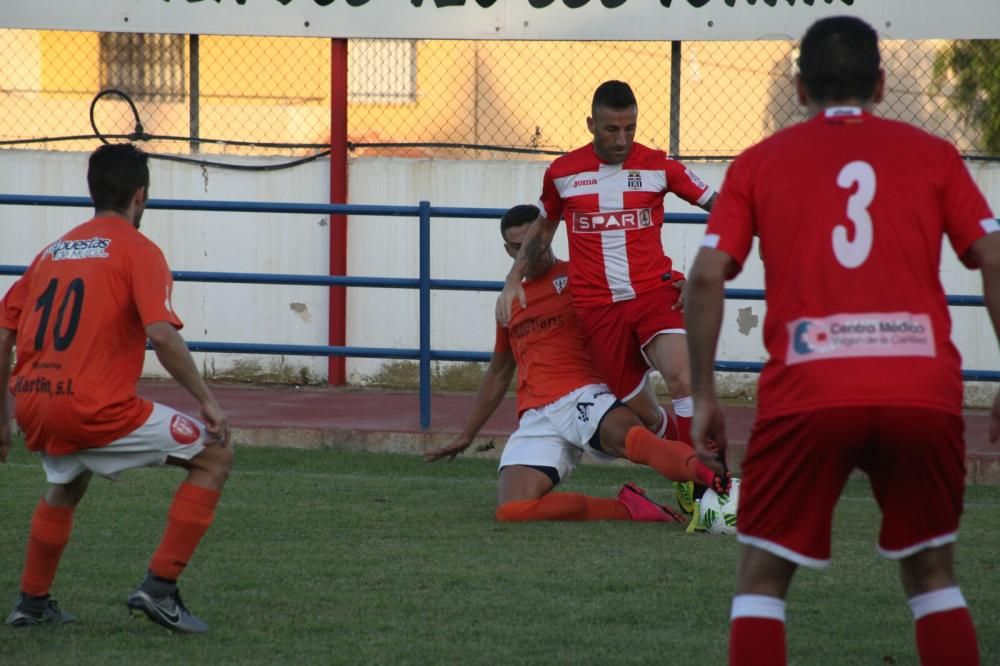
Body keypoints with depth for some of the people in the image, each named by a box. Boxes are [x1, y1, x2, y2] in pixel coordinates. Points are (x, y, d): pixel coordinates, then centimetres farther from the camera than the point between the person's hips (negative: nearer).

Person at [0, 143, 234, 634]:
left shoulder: (51, 252, 20)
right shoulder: (138, 251, 1)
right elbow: (161, 335, -15)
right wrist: (207, 401, -8)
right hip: (96, 408, -7)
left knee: (67, 483, 38)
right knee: (214, 457, 6)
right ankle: (159, 588, 0)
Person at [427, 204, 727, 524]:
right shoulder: (511, 300, 24)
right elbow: (498, 374, 36)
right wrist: (466, 436, 40)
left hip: (582, 398, -4)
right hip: (536, 419, 4)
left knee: (630, 437, -41)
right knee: (511, 510, -25)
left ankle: (713, 479, -63)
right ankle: (627, 509, -20)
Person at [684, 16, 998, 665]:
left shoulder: (760, 162, 13)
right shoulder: (932, 154, 14)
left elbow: (708, 276, 3)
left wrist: (703, 395, 9)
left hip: (807, 395, -1)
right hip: (924, 390, 1)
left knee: (763, 575, 11)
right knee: (931, 573, 18)